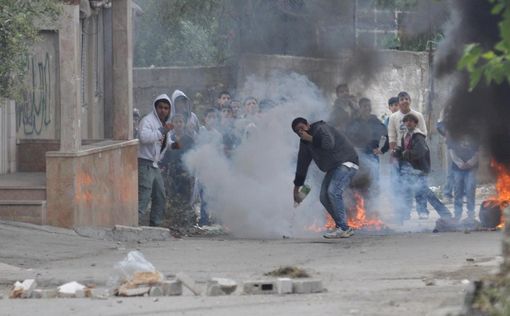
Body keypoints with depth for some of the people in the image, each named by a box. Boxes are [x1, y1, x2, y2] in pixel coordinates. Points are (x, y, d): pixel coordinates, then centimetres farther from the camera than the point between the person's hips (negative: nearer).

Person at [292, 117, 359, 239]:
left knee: (333, 192, -23)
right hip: (333, 168, 10)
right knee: (324, 197, 3)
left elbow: (329, 144, -36)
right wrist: (296, 189, 17)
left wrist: (310, 138, -24)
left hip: (346, 163, -10)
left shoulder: (321, 129, -15)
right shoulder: (305, 143, 10)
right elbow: (302, 164, 16)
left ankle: (343, 229, -21)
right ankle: (342, 227, 10)